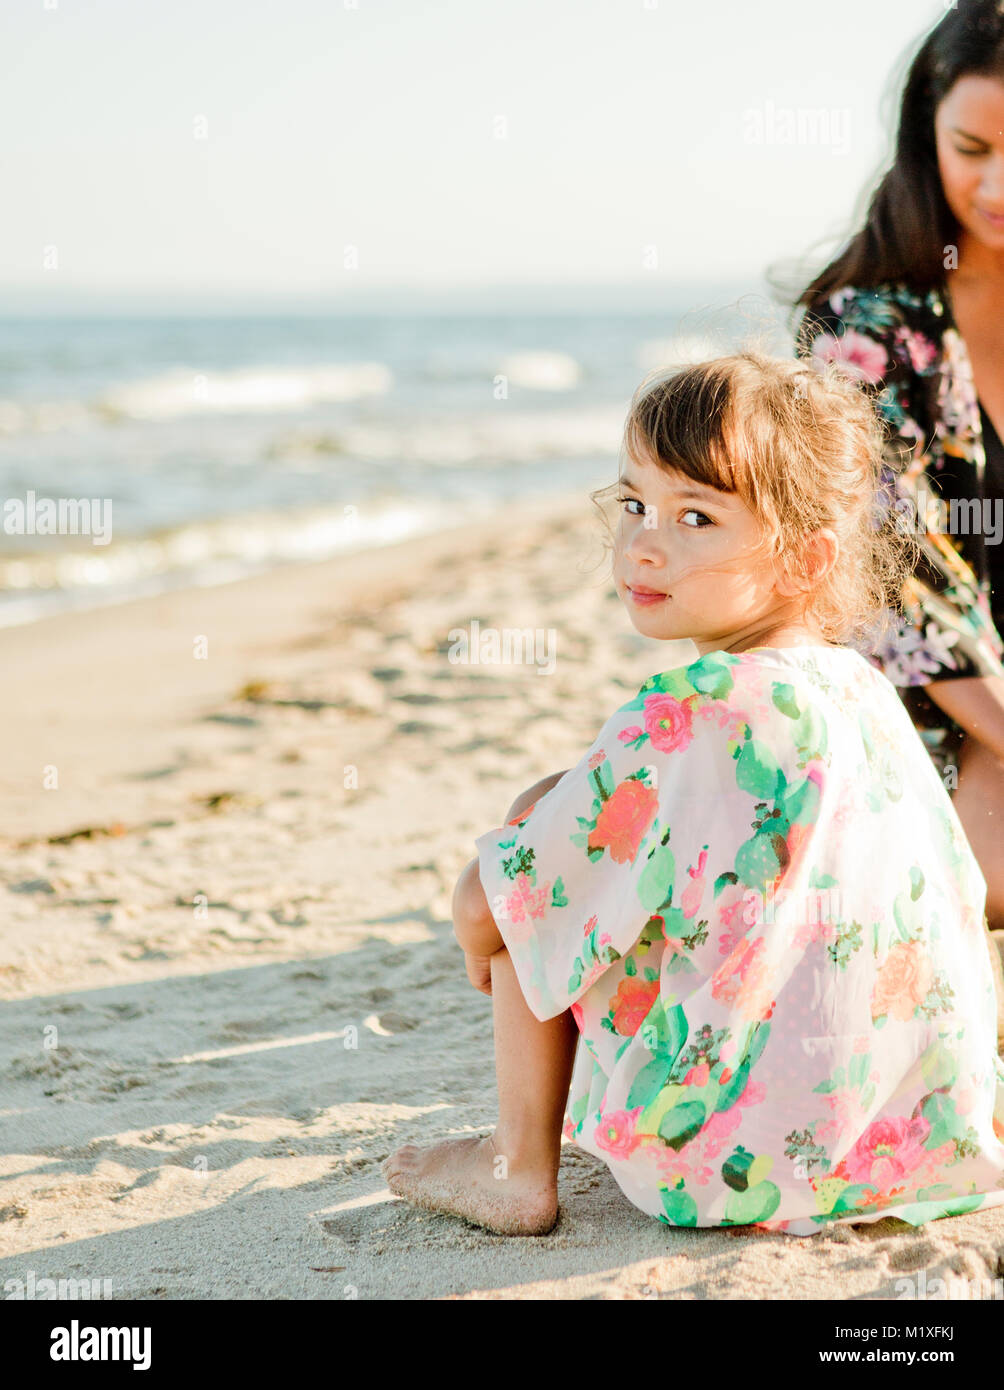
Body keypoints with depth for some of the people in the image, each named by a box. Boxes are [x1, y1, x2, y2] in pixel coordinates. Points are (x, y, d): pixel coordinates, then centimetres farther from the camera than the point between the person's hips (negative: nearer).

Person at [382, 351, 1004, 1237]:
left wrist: (480, 928, 13)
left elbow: (483, 912, -12)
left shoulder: (681, 720, -19)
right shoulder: (870, 695, 2)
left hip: (735, 1164, -7)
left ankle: (521, 1170, 11)